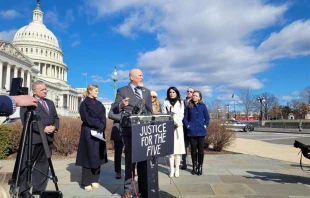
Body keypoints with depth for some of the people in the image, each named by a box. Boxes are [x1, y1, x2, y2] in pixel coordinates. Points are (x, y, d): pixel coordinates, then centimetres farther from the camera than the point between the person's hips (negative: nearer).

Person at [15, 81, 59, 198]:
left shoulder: (50, 103, 19)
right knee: (26, 164, 2)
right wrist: (43, 129, -19)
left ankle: (39, 188, 20)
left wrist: (55, 127, -5)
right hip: (33, 138, -6)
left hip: (48, 138, 7)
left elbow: (56, 117, 17)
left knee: (43, 164, 10)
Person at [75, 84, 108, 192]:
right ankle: (86, 182, 6)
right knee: (88, 156, -2)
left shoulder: (99, 104, 16)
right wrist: (98, 124, -12)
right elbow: (86, 118, -11)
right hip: (88, 133, -5)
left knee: (97, 156, 6)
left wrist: (100, 128, -11)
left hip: (99, 133, 5)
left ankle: (94, 180, 15)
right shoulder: (84, 103, 1)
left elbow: (103, 119, 6)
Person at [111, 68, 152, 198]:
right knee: (130, 159, 4)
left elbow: (150, 110, 15)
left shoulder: (146, 91, 13)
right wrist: (121, 105, -29)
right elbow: (114, 110, -7)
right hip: (129, 130, -4)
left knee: (144, 159, 11)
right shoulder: (122, 91, -1)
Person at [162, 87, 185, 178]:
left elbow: (181, 115, 5)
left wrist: (176, 122, -10)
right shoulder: (166, 102, 11)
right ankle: (172, 169, 2)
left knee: (178, 147, -3)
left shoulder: (181, 102, 13)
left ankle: (177, 169, 4)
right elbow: (164, 115, 3)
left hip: (178, 127, 0)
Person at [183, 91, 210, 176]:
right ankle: (194, 166, 20)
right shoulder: (189, 106, 3)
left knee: (200, 150, 4)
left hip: (201, 131, 0)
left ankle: (200, 166, 18)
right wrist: (187, 126, -3)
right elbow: (185, 118, 7)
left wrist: (205, 125, -2)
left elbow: (207, 117, 8)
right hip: (192, 132, 1)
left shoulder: (203, 106, 2)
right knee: (193, 150, 7)